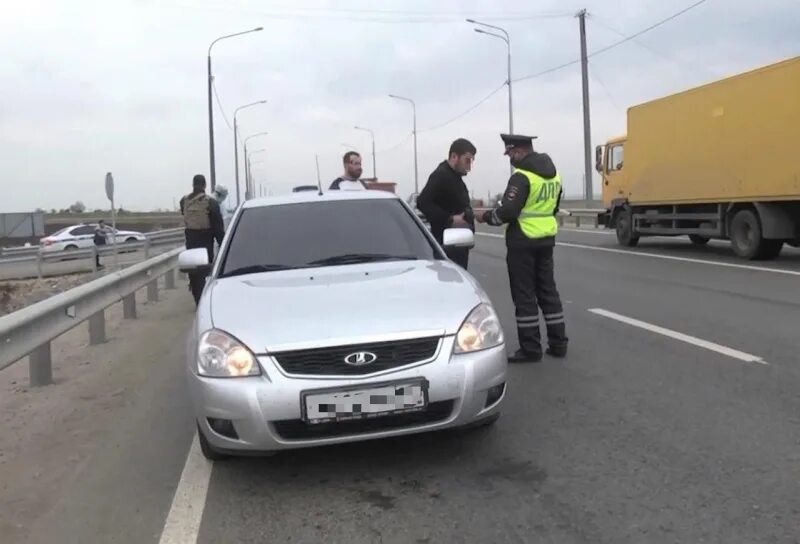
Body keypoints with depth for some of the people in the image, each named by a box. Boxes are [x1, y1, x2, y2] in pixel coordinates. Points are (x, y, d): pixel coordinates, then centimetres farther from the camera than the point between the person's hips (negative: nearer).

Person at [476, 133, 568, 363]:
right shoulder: (553, 173, 12)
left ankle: (530, 348, 1)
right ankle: (558, 343, 18)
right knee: (547, 290, 14)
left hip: (523, 241, -8)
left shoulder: (522, 176, -16)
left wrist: (486, 216, -6)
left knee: (524, 295, -2)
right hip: (546, 238, 8)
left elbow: (508, 212, -21)